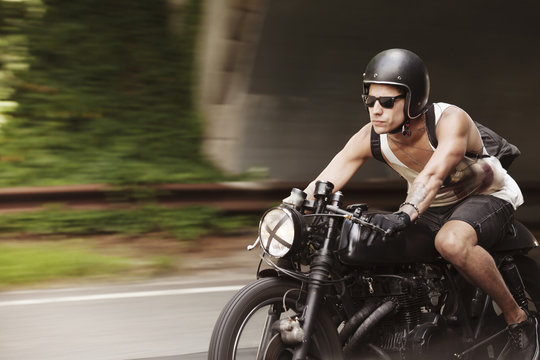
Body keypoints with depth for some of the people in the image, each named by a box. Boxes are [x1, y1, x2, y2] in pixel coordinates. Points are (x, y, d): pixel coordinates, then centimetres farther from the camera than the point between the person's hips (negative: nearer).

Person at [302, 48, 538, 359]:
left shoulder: (451, 120, -30)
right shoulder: (370, 138, -15)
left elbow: (434, 175, -48)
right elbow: (320, 186, -18)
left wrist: (403, 216, -64)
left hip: (487, 197, -6)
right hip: (431, 207, 6)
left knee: (452, 241, -39)